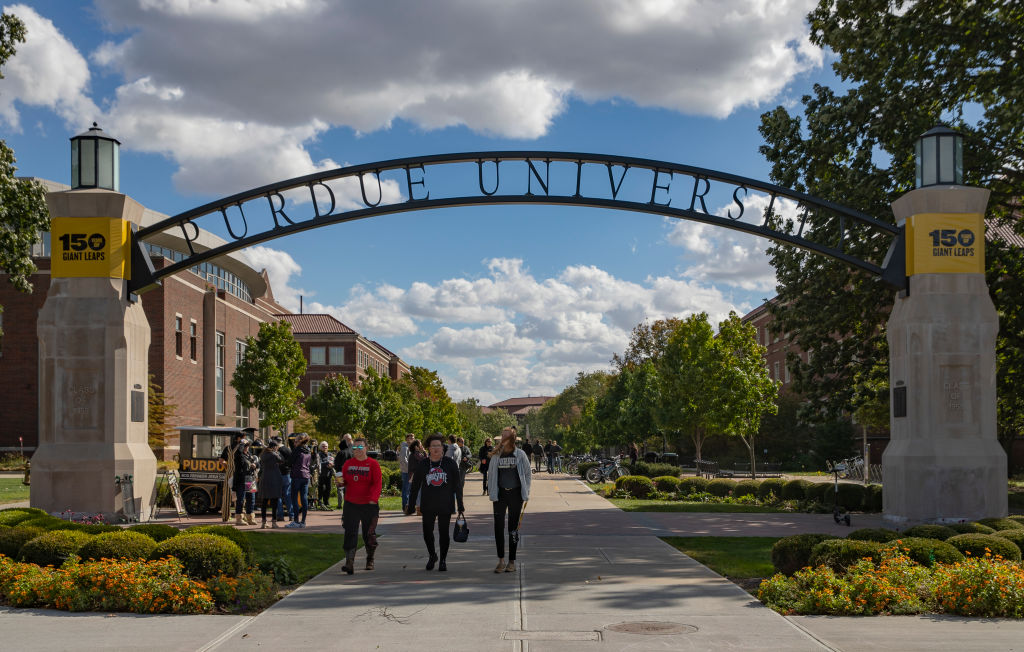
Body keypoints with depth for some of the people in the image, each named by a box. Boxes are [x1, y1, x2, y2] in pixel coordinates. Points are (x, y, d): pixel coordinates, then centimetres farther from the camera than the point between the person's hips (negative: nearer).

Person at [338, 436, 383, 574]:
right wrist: (340, 482, -8)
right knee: (350, 534, -8)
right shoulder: (348, 464, 8)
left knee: (369, 534, 8)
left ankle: (370, 560, 29)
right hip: (351, 504, 2)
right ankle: (349, 563, -13)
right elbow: (344, 481, 16)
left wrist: (373, 499, -19)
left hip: (369, 505, -2)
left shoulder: (373, 464, -2)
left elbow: (377, 484, -6)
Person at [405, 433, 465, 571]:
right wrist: (410, 506, 7)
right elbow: (415, 486, 8)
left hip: (445, 505, -1)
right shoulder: (423, 465, 3)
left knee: (444, 532, 1)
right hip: (428, 505, 1)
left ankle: (443, 560, 18)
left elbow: (458, 485, 4)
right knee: (427, 532, 0)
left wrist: (460, 505, 1)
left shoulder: (450, 463, 1)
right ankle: (432, 556, 26)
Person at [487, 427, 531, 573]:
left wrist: (525, 492, 3)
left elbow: (528, 474, 8)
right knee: (498, 527, -4)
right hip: (500, 494, 1)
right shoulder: (496, 455, 4)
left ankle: (512, 562, 11)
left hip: (516, 494, -1)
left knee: (513, 528, 5)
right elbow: (490, 475, 11)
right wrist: (492, 493, 4)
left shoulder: (520, 455, 0)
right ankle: (501, 561, 4)